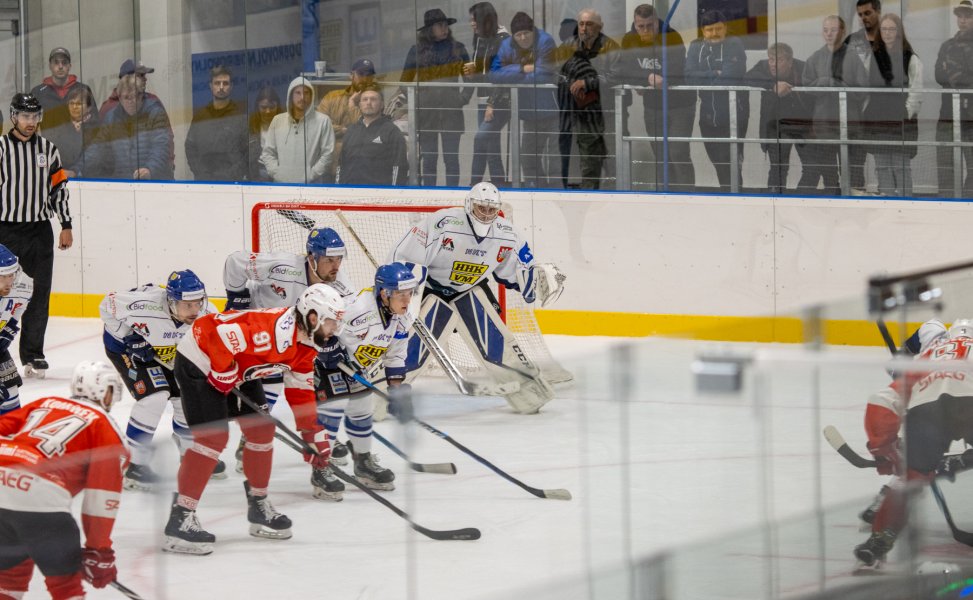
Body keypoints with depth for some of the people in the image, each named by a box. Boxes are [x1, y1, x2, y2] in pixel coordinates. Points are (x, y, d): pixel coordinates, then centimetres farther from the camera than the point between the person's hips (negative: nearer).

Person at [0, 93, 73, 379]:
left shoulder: (48, 149, 9)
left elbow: (59, 188, 14)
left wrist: (66, 226, 10)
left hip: (39, 230, 4)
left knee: (39, 293, 2)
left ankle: (32, 354, 8)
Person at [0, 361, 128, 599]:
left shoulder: (45, 404, 29)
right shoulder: (105, 427, 13)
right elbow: (102, 493, 6)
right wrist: (98, 551, 9)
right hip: (37, 496, -6)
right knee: (65, 580, 7)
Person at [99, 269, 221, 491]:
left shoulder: (205, 312, -26)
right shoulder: (147, 303, -41)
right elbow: (108, 306, -25)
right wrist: (130, 337, -24)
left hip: (165, 354, 6)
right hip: (124, 347, -6)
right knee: (155, 396, -22)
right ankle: (132, 463, -14)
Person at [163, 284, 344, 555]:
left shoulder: (304, 346, 1)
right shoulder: (275, 332, -32)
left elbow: (301, 390, 13)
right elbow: (221, 335, -37)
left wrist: (314, 435, 11)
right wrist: (224, 374, -22)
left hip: (237, 371, 10)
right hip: (199, 362, -10)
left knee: (262, 430, 10)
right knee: (213, 438, -17)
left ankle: (259, 507, 27)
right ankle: (180, 521, -16)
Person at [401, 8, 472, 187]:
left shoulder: (457, 48, 7)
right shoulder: (417, 51, 4)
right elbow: (405, 82, 10)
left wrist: (464, 97, -1)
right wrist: (413, 102, 0)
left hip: (451, 110, 0)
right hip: (426, 110, 0)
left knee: (451, 157, -2)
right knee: (429, 158, 3)